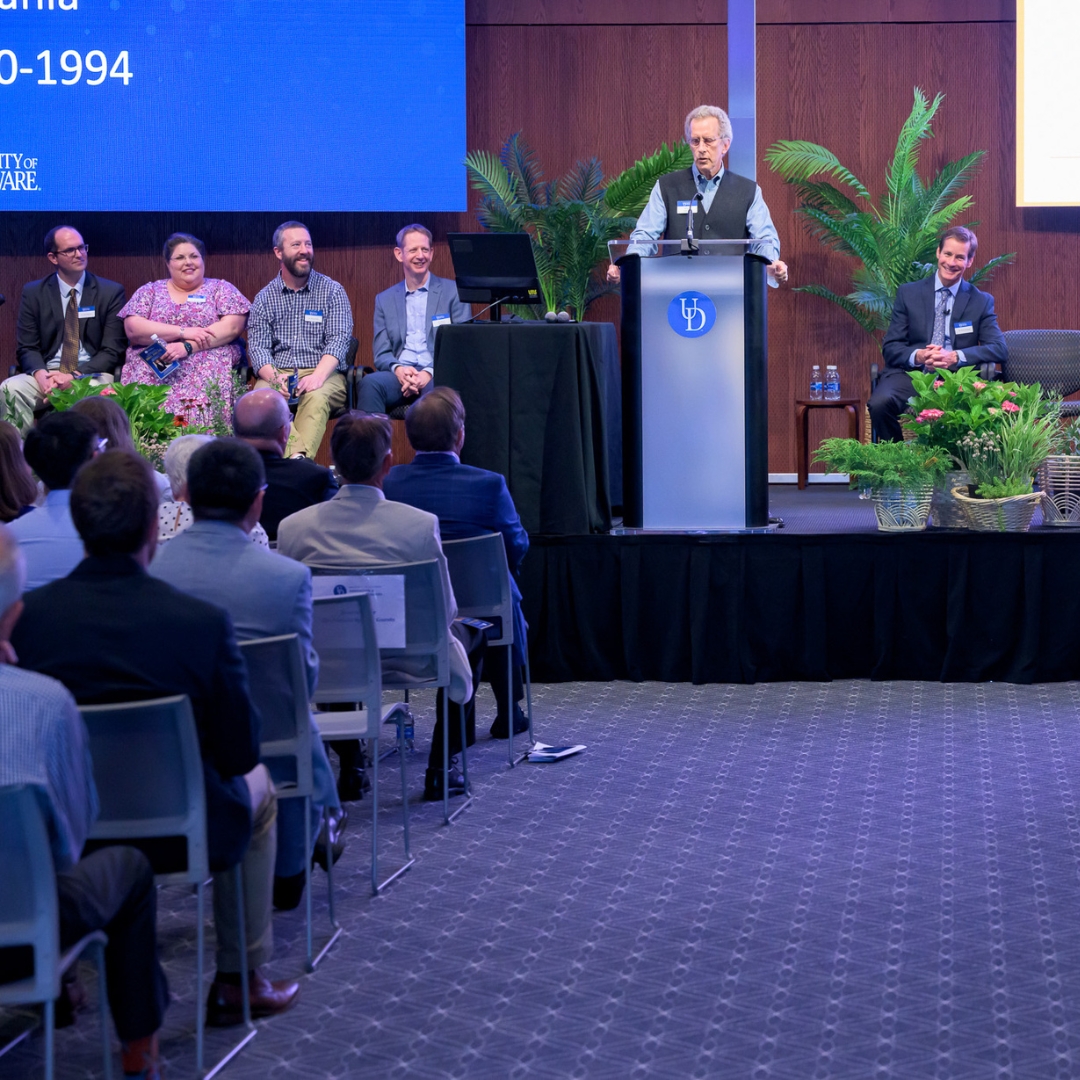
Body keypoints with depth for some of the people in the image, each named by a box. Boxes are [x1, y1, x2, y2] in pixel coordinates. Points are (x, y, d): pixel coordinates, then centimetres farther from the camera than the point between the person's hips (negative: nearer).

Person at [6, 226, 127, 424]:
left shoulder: (111, 292, 3)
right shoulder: (34, 293, 8)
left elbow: (112, 350, -1)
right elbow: (27, 347, 6)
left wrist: (75, 376, -17)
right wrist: (40, 374, -18)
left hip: (93, 374, -2)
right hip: (48, 372, 2)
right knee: (10, 389, -29)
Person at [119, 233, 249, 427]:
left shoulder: (221, 289, 13)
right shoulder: (150, 291, 16)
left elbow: (232, 326, -1)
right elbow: (133, 329, 1)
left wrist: (187, 347, -12)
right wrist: (183, 332, -8)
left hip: (207, 380, -1)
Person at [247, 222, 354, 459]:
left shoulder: (332, 291, 8)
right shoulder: (264, 298, 13)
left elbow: (339, 340, -3)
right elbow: (257, 346, 3)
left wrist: (318, 376, -22)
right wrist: (273, 377, -19)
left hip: (323, 376, -1)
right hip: (278, 375, 1)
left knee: (316, 398, -36)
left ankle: (299, 457, -53)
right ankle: (297, 457, -49)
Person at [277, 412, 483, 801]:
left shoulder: (292, 527, -13)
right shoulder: (421, 524, -19)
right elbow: (444, 610, -8)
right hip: (407, 660, -2)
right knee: (468, 630, 30)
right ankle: (440, 771, 30)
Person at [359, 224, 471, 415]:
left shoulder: (454, 292, 10)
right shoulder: (385, 299, 19)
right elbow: (381, 354, 13)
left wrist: (430, 373, -14)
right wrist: (397, 369, -12)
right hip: (399, 375, 2)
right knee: (370, 383, -32)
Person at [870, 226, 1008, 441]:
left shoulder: (982, 301, 12)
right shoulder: (908, 294, 12)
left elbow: (1000, 349, 2)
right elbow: (890, 348, 7)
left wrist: (956, 357, -15)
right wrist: (917, 356, -16)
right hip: (910, 375, 1)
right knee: (880, 403, -33)